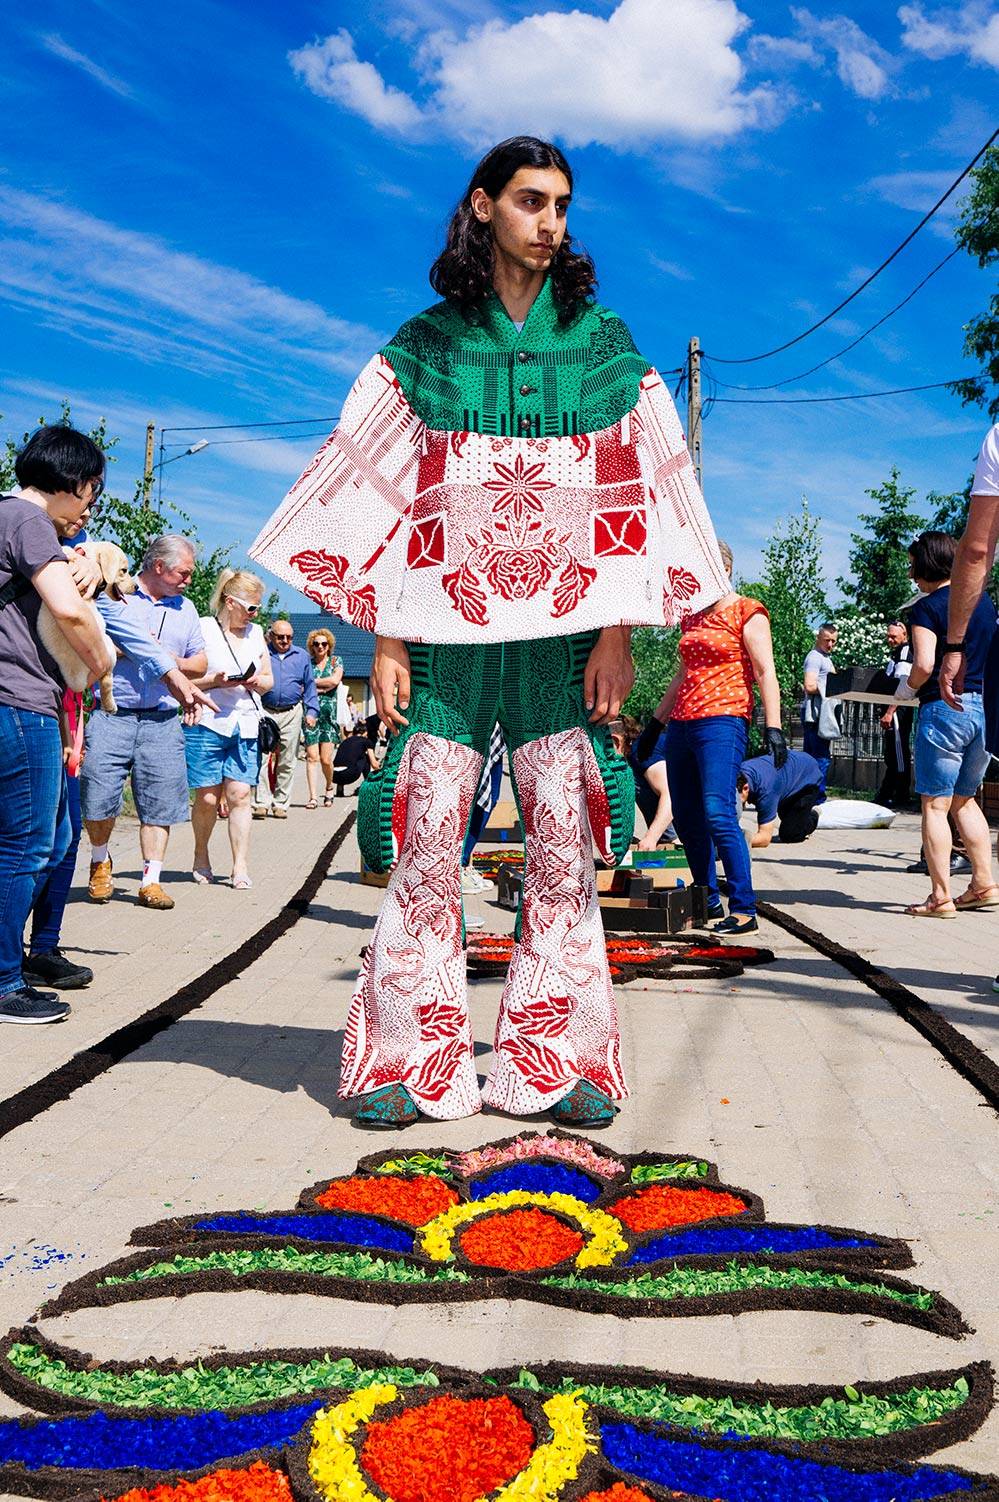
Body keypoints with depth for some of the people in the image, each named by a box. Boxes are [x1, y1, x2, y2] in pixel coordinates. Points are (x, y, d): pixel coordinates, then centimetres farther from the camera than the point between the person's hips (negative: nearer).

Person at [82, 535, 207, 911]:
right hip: (110, 714, -4)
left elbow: (200, 662, 19)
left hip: (162, 721, 4)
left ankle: (150, 881, 9)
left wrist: (177, 662, -1)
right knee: (99, 797, -6)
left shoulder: (185, 608, 19)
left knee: (160, 802, 1)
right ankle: (100, 862, 21)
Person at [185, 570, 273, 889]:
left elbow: (269, 680, 23)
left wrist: (258, 683, 1)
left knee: (240, 795, -4)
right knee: (207, 797, 0)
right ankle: (201, 857, 22)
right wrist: (216, 680, -17)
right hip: (207, 724, -4)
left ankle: (240, 867, -2)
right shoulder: (203, 629, -1)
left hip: (245, 727, 4)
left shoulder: (255, 633, 17)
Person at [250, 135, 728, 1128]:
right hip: (448, 627, 0)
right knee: (426, 840, -4)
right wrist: (387, 643, -2)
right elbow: (391, 497, 6)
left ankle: (551, 1060, 8)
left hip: (562, 633, 1)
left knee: (563, 841, -1)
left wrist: (619, 634, -3)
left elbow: (633, 496, 6)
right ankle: (412, 1058, 5)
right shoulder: (426, 345, 10)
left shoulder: (601, 343, 11)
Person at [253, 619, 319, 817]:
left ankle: (280, 803, 11)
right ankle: (261, 803, -7)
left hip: (292, 714, 2)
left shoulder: (301, 656, 13)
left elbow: (309, 686, 15)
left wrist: (311, 712, 5)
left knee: (287, 762, 4)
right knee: (261, 758, -10)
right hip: (264, 713, -2)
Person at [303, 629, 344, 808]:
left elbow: (335, 680, -6)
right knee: (312, 756, -8)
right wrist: (321, 687, -9)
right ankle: (313, 797, -8)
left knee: (326, 759, -5)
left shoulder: (336, 661, 11)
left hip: (329, 713, 0)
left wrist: (311, 682, -2)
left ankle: (329, 787, 22)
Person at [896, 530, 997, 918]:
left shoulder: (927, 607, -9)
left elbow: (924, 664, -20)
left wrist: (906, 689, 0)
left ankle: (941, 897, -2)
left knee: (934, 805, -1)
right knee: (965, 800, 19)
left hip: (942, 709, -7)